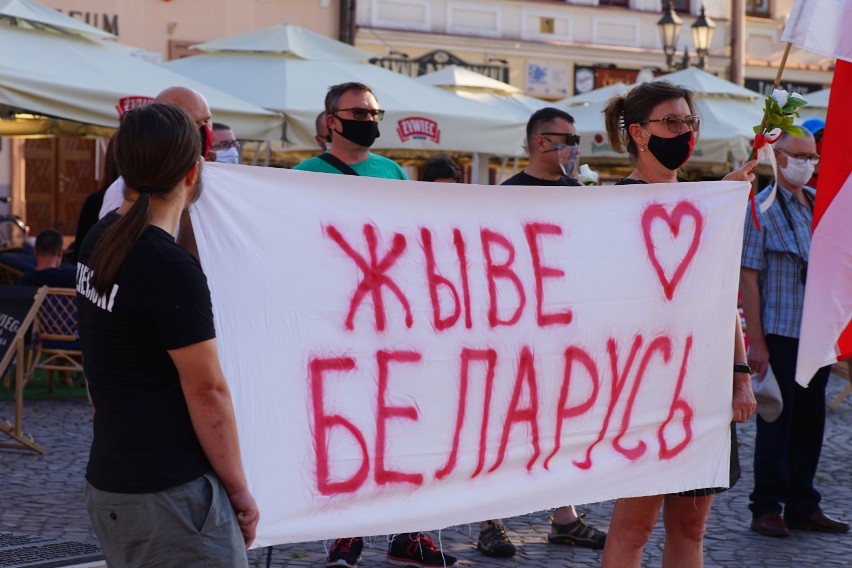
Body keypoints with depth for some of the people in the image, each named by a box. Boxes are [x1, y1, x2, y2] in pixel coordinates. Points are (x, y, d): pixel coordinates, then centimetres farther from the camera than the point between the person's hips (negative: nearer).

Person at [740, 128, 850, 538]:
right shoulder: (762, 209, -8)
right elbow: (748, 277, -11)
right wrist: (756, 341, -15)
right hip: (780, 335, -6)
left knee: (810, 420, 10)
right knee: (777, 421, 0)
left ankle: (802, 506, 20)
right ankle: (766, 508, 9)